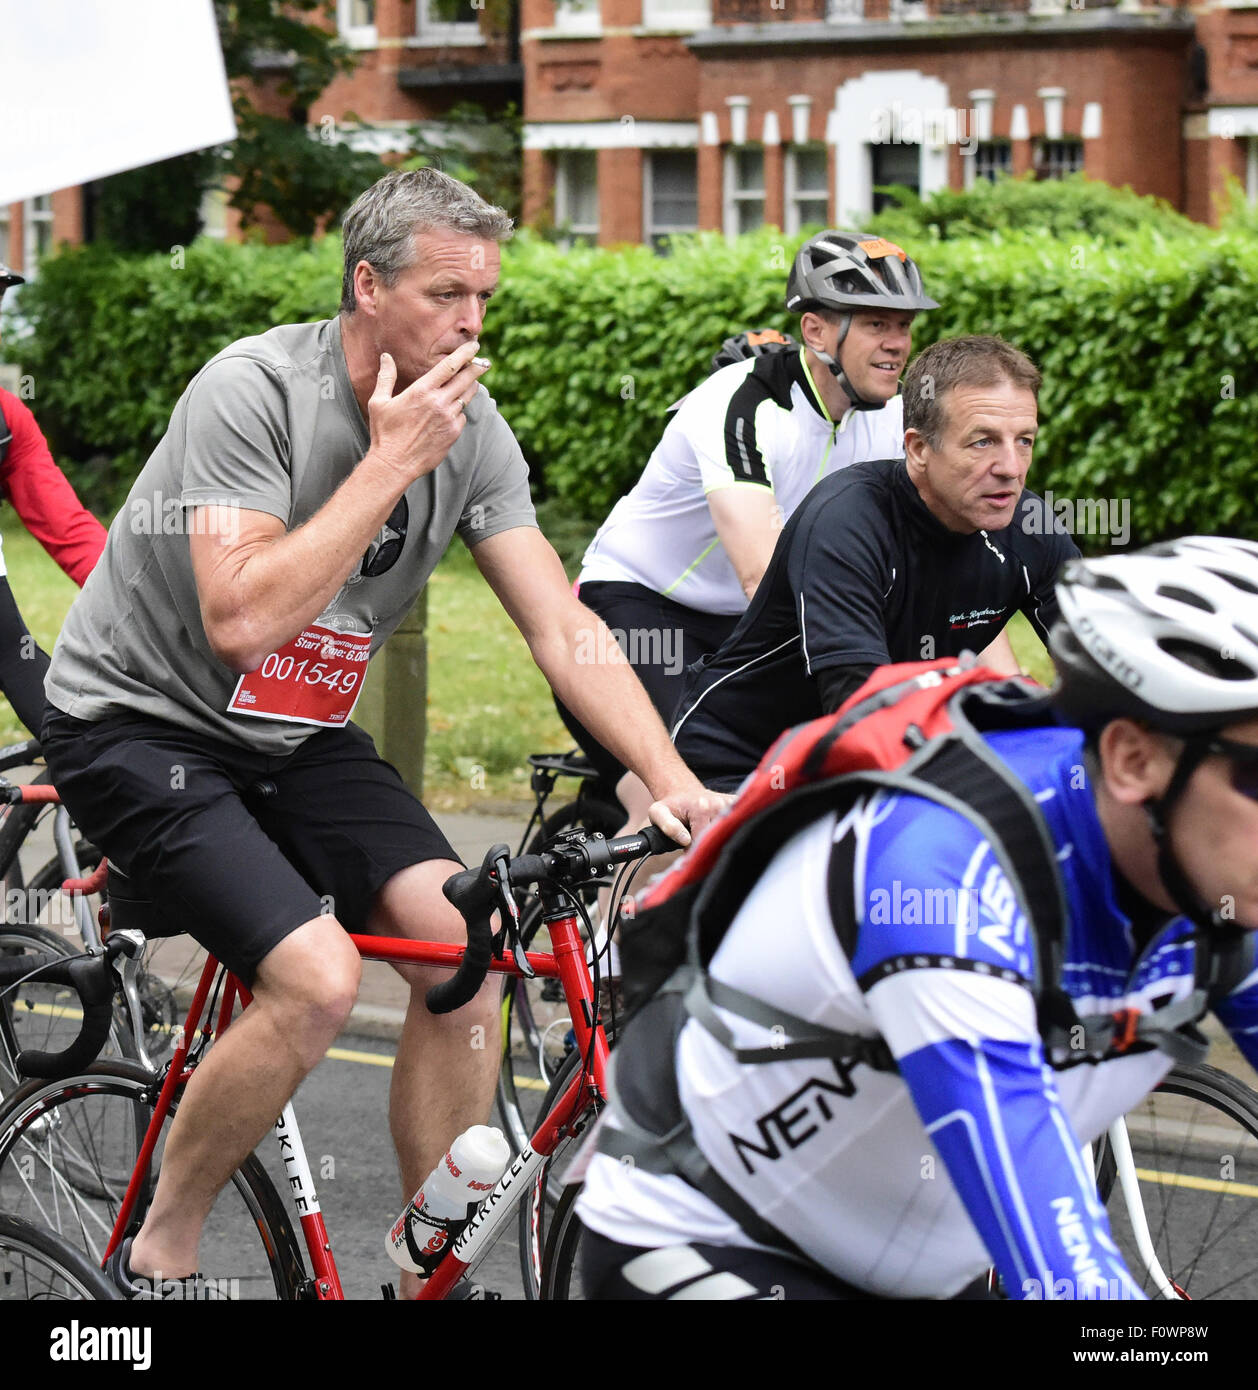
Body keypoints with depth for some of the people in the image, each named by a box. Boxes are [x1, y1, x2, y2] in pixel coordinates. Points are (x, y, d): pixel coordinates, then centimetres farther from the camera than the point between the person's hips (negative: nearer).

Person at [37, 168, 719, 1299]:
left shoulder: (472, 433, -5)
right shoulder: (255, 389, -23)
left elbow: (566, 629, -8)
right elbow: (241, 621, -33)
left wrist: (673, 782, -21)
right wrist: (392, 462, -29)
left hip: (296, 738, 6)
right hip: (139, 725, -6)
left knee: (465, 944, -13)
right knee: (317, 978, -24)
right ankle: (159, 1257, -3)